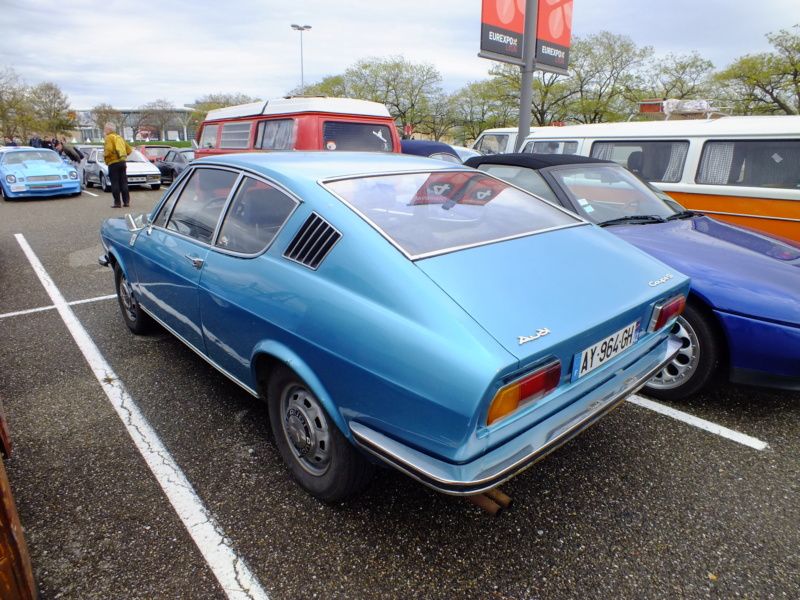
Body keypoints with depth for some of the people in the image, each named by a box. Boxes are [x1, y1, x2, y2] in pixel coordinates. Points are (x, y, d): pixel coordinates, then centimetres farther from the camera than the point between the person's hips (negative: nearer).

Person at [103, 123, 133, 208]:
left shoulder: (109, 137, -6)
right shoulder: (119, 138, 19)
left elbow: (109, 149, -21)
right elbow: (129, 150, 18)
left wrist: (105, 154, -3)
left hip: (113, 163, -7)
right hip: (123, 162, 7)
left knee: (115, 183, -3)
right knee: (123, 183, 8)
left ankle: (117, 202, -4)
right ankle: (126, 201, 7)